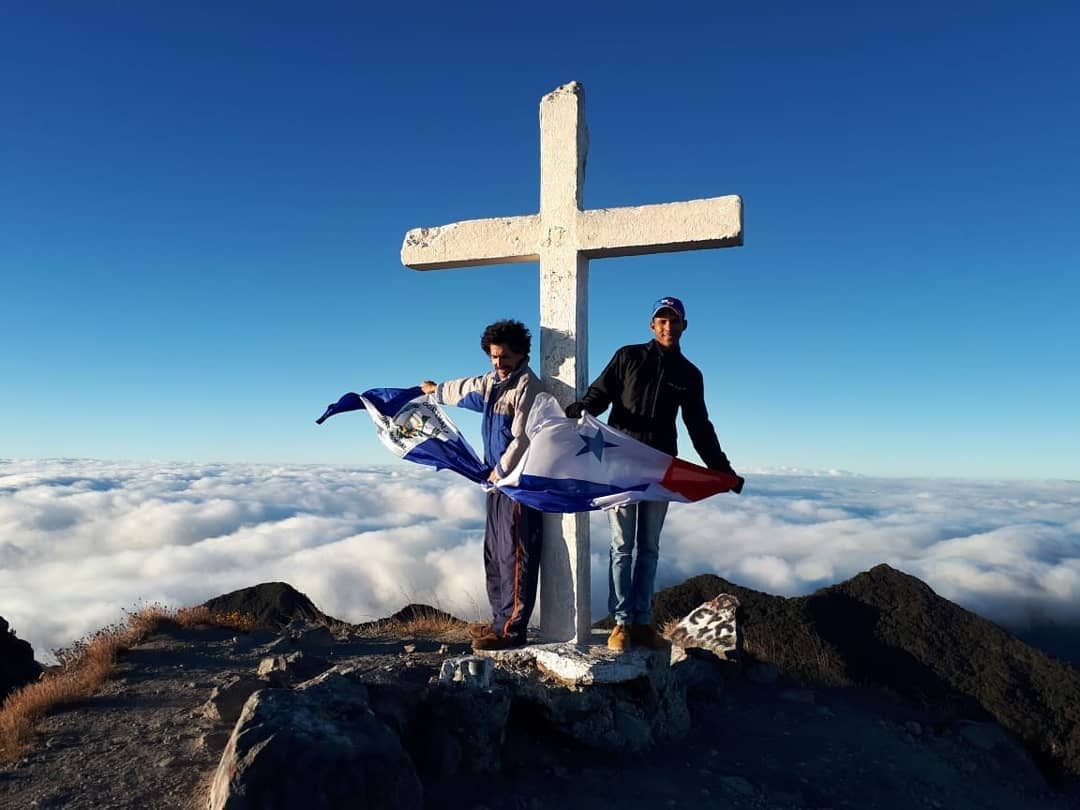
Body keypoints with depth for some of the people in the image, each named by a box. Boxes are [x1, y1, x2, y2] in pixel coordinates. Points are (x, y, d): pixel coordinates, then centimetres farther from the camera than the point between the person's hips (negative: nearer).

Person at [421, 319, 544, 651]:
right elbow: (466, 389, 35)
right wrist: (437, 390, 51)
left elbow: (522, 439, -19)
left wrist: (500, 471, -9)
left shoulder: (527, 386, -13)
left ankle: (512, 629, -1)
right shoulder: (493, 381, 15)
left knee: (513, 555, -7)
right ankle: (501, 620, 23)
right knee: (494, 552, 14)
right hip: (499, 480, 10)